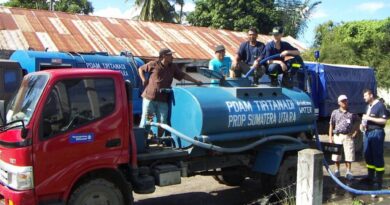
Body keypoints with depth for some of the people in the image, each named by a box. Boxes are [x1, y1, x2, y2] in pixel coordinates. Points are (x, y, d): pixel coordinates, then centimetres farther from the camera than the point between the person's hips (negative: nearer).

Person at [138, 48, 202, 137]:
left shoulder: (173, 67, 10)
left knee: (162, 121, 3)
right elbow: (140, 69, 8)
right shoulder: (153, 64, -3)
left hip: (163, 100, 4)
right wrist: (143, 79, -4)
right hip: (149, 97, -4)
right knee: (145, 119, 1)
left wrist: (196, 81, 10)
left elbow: (183, 75, 14)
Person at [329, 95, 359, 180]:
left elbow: (356, 124, 15)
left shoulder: (352, 113, 5)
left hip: (348, 137, 0)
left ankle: (348, 171, 10)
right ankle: (337, 170, 19)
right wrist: (330, 137, 1)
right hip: (337, 136, 1)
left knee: (349, 155, -1)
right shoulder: (335, 113, 5)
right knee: (336, 154, 6)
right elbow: (331, 125, 6)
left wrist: (355, 133, 2)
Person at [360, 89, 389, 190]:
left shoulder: (380, 105, -10)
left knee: (377, 156, -4)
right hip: (368, 132, 9)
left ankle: (378, 180, 1)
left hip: (376, 133, -9)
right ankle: (370, 177, 23)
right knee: (368, 155, 12)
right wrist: (363, 124, 8)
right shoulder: (369, 106, 16)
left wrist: (369, 118, -18)